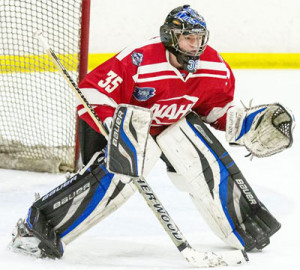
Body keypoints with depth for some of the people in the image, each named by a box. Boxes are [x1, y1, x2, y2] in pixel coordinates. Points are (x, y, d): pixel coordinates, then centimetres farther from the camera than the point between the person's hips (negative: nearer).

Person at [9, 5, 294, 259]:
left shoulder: (215, 69, -15)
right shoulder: (138, 61, -34)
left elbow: (218, 107, 4)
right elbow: (91, 92, -32)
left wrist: (248, 122, -11)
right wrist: (113, 124, -44)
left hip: (175, 123, 5)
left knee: (212, 166, -13)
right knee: (113, 175, -27)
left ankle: (245, 229, 9)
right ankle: (39, 227, -25)